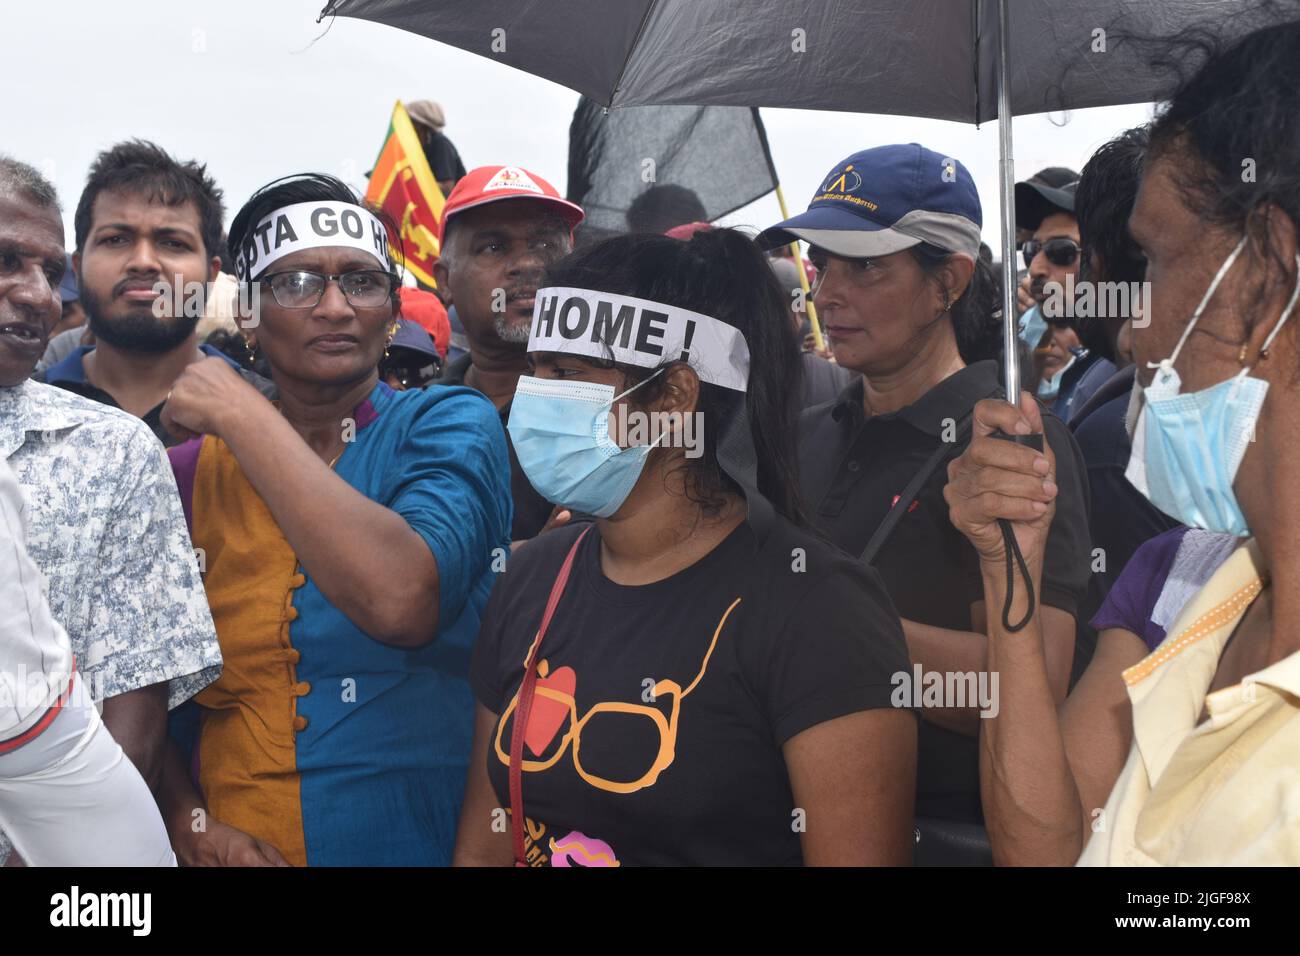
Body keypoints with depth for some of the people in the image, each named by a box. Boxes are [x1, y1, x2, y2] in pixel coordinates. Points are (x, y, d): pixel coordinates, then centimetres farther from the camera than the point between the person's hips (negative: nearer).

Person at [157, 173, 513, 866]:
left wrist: (241, 414, -20)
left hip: (427, 841, -2)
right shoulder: (193, 472, 0)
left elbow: (402, 601, -28)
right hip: (239, 846, 3)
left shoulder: (449, 425, -9)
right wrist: (188, 822, -14)